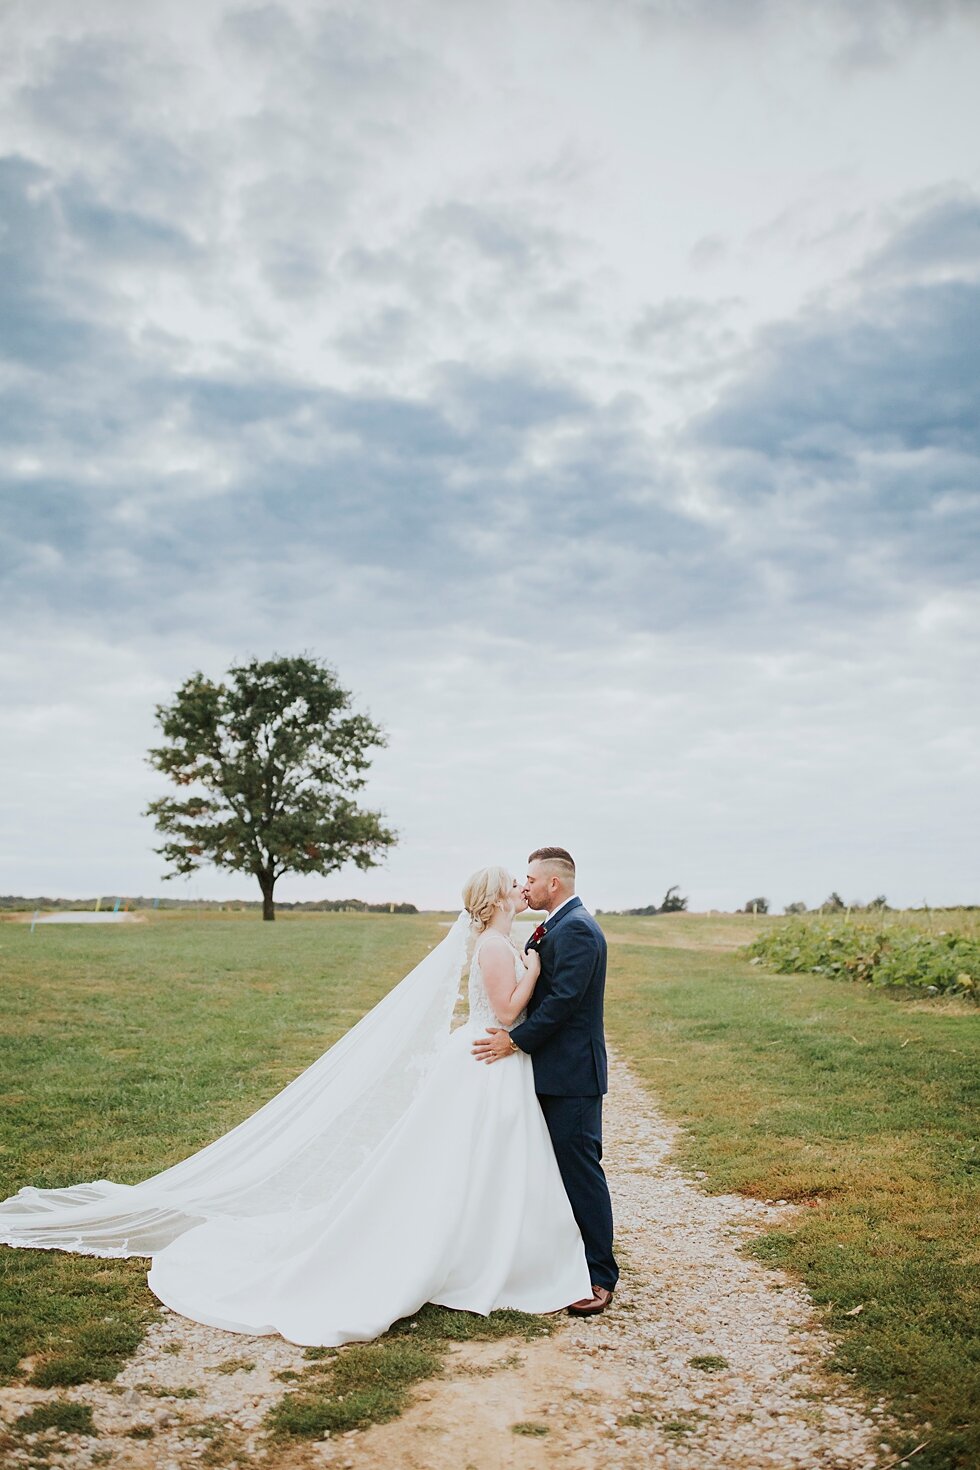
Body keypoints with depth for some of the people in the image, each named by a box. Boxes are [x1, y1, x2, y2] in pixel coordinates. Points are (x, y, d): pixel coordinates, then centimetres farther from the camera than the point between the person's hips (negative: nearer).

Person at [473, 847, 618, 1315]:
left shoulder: (576, 929, -17)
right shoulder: (557, 926, 16)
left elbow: (563, 999, -23)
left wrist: (515, 1040, -20)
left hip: (571, 1072, -10)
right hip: (553, 1070, 10)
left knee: (580, 1170, -4)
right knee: (560, 1168, 17)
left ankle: (600, 1277, 4)